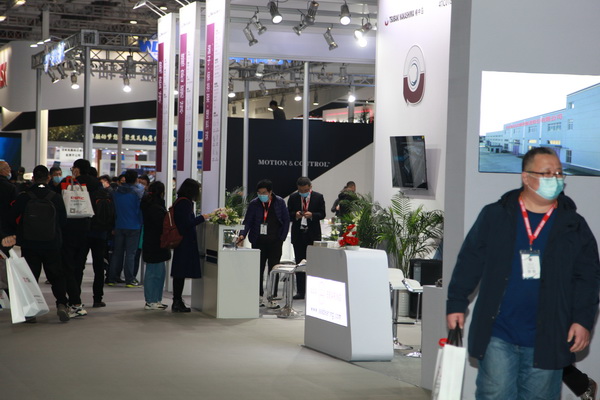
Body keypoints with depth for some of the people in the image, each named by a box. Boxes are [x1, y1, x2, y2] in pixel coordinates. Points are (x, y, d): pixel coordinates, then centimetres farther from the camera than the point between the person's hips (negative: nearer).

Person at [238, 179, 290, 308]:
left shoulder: (279, 202, 1)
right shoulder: (254, 204, 0)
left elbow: (286, 220, 6)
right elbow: (248, 221, -1)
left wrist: (282, 238, 0)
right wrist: (243, 234, -18)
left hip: (275, 242, -1)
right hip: (259, 242, 1)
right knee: (258, 269, 5)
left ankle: (272, 299, 3)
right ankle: (259, 296, 15)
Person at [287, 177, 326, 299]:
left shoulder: (318, 197, 0)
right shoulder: (293, 197, 4)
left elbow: (322, 214, -1)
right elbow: (288, 214, 5)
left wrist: (312, 215, -19)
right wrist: (296, 215, -16)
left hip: (313, 234, -2)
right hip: (298, 234, 2)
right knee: (299, 263, 4)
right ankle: (300, 291, 8)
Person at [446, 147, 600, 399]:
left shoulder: (574, 225, 5)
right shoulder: (494, 216, 2)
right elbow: (470, 262, 7)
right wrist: (456, 303, 4)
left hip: (548, 339, 1)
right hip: (498, 335, -1)